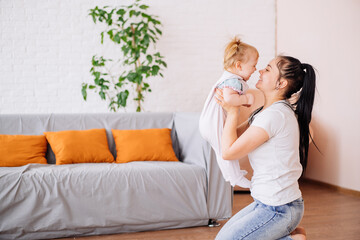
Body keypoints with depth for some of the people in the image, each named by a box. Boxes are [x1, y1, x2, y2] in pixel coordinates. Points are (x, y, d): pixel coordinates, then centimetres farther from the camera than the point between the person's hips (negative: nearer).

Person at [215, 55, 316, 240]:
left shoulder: (275, 114, -23)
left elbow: (229, 152, -20)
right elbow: (237, 136, 14)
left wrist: (232, 112, -10)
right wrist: (227, 107, 0)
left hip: (278, 209, -10)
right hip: (269, 203, 10)